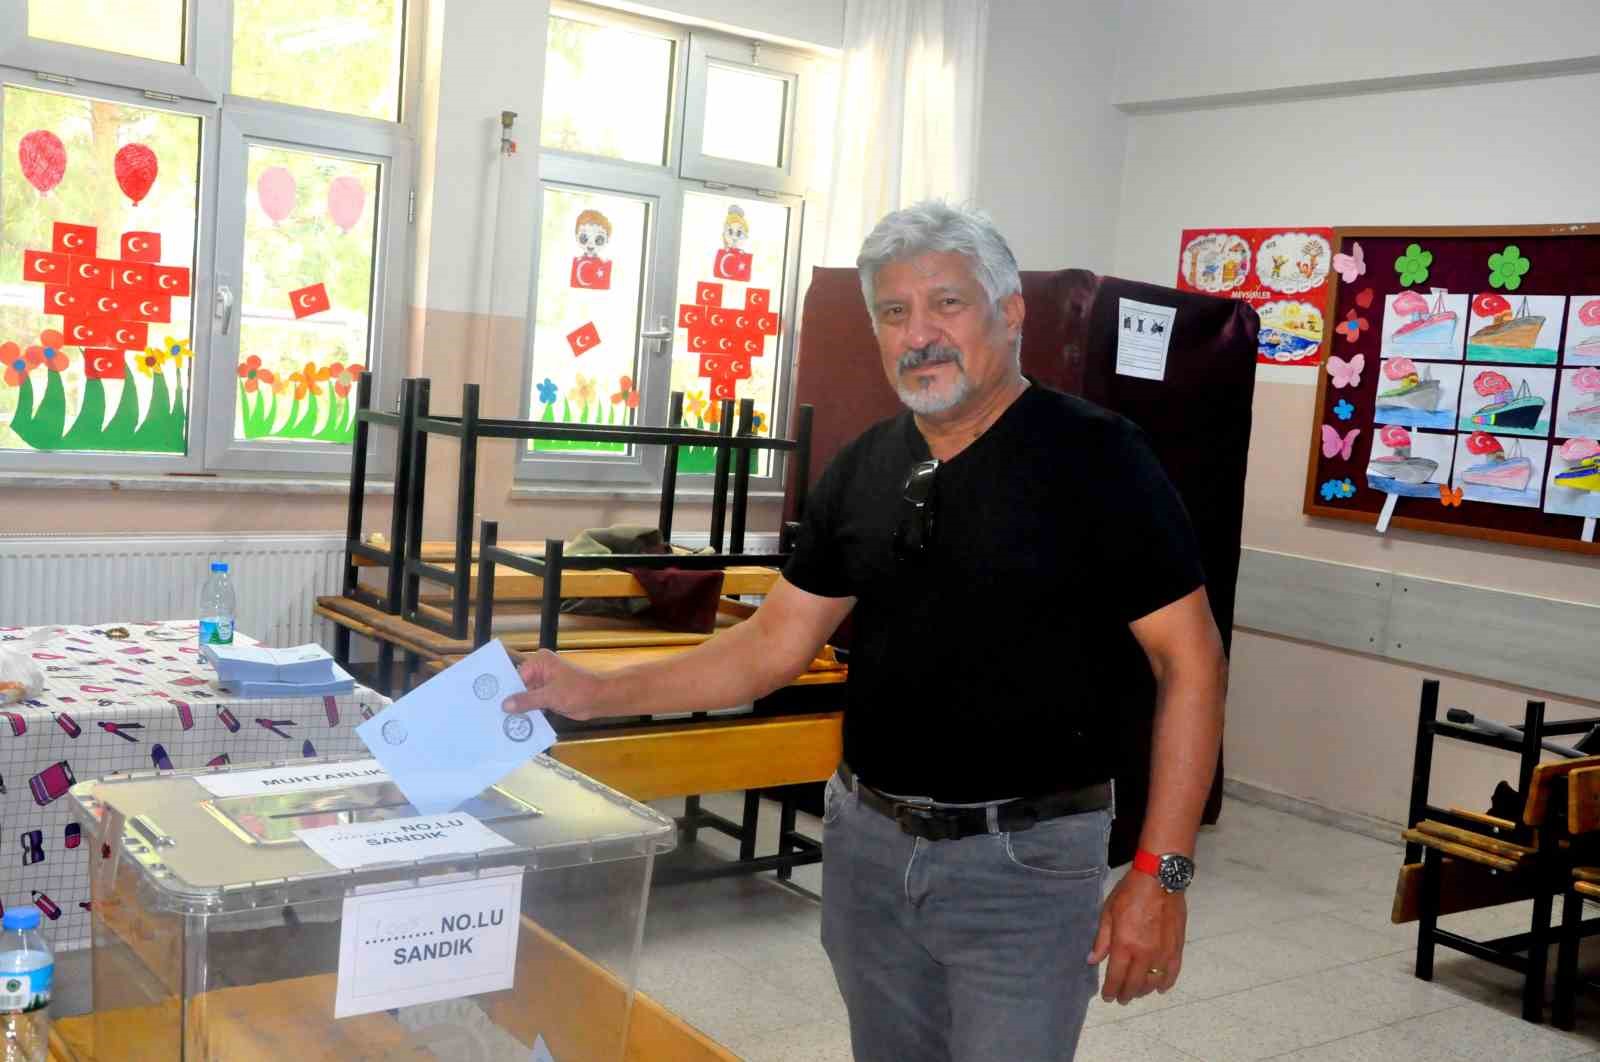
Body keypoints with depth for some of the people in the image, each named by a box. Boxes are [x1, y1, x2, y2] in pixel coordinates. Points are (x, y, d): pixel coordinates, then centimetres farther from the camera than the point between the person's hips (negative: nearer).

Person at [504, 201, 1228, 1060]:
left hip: (1023, 860, -5)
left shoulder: (1094, 457, -11)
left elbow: (1190, 662, -11)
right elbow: (773, 644, 8)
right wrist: (600, 694, -1)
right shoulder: (861, 472, 5)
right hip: (868, 841, 5)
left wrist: (1159, 873, -15)